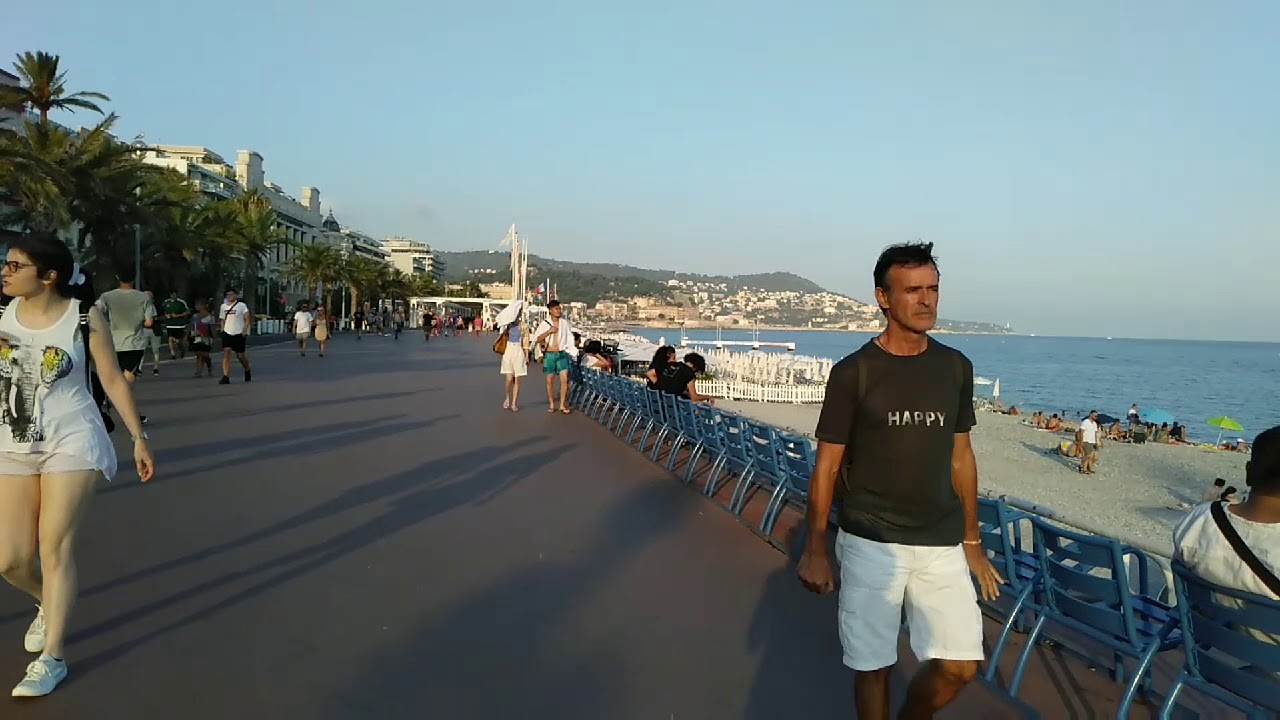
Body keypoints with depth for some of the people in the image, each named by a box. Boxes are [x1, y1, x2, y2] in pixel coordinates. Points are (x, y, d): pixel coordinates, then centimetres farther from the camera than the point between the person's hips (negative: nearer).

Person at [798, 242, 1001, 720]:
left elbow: (960, 456, 12)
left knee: (959, 666, 1)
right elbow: (827, 465, -4)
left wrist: (972, 541, 14)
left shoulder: (955, 367, 3)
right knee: (874, 665, 6)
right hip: (870, 544, -3)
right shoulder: (853, 373, -9)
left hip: (941, 545, 3)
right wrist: (815, 549, -4)